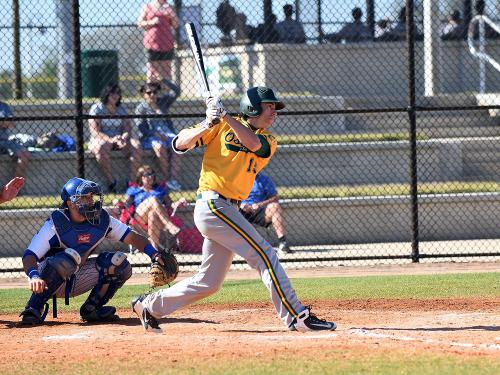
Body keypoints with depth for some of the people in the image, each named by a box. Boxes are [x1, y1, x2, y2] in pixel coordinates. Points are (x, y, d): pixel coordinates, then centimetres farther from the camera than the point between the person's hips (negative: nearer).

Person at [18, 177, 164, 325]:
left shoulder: (102, 220, -6)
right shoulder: (56, 223, -22)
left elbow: (133, 237, -1)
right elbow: (29, 256, -28)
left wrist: (154, 254, -19)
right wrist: (34, 277, -49)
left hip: (77, 282, 5)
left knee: (119, 263, -10)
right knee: (69, 257, -37)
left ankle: (92, 308, -1)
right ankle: (33, 309, -27)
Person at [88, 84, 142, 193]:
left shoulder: (121, 109, 15)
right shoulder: (96, 108, -1)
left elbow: (128, 129, 6)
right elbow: (95, 132, -11)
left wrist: (124, 138, -19)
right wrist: (111, 140, -27)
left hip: (119, 140, 4)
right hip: (100, 140, -4)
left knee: (136, 145, -24)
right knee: (102, 147, -40)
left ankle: (131, 181, -27)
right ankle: (111, 182, -36)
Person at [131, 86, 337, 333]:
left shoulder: (268, 141, 12)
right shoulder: (221, 127, 0)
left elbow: (253, 143, -12)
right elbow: (180, 144, -4)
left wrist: (225, 116, -16)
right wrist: (207, 126, -19)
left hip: (227, 210, 8)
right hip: (212, 204, -8)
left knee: (209, 282, 12)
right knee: (265, 255, -14)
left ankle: (150, 306, 25)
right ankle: (297, 317, -16)